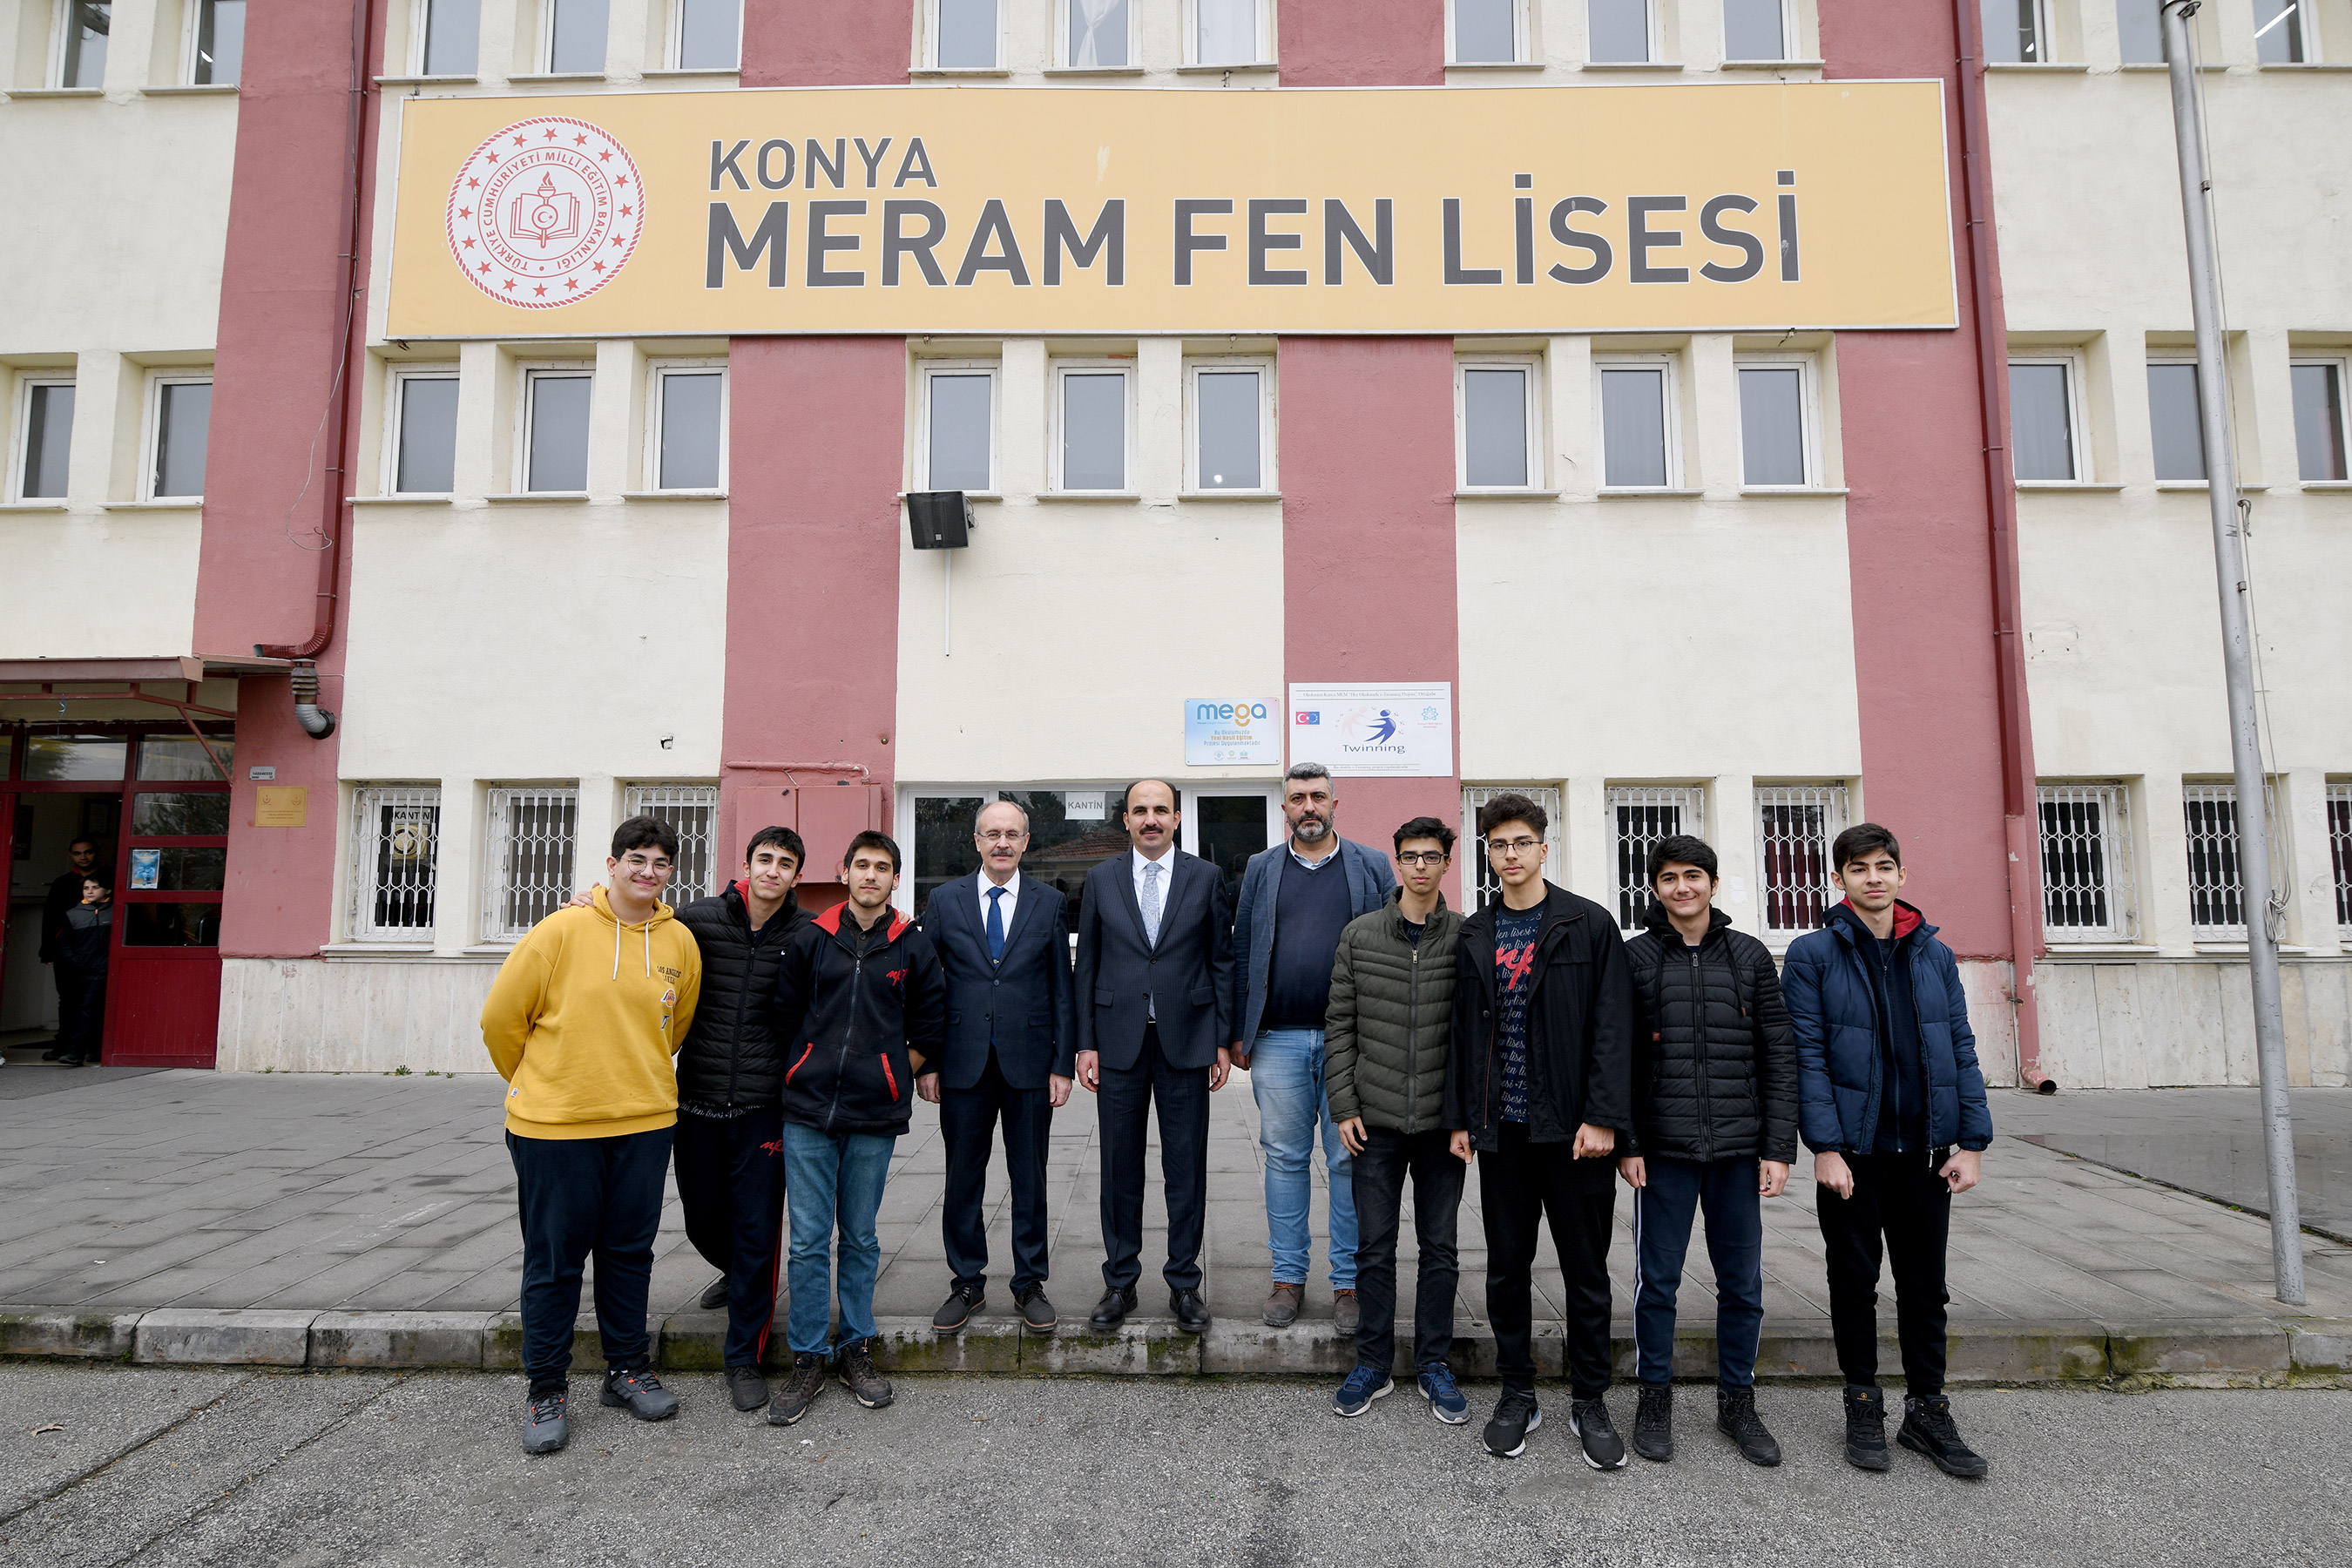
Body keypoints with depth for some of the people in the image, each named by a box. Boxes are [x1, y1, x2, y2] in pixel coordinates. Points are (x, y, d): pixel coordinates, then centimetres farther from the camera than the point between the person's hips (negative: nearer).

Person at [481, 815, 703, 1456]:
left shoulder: (680, 943, 1)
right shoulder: (563, 931, -10)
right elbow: (501, 1018, -1)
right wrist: (538, 1085, 10)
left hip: (644, 1122, 3)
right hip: (554, 1126, -3)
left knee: (629, 1251, 13)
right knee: (554, 1260, 7)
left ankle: (627, 1369, 29)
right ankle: (547, 1391, 21)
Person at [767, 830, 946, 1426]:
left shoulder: (913, 947, 2)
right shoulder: (810, 939, 3)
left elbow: (930, 1024, 9)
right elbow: (785, 1013, 10)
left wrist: (894, 1077, 6)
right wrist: (809, 1071, 6)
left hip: (874, 1116, 0)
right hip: (807, 1109, 0)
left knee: (860, 1238, 10)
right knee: (808, 1240, 3)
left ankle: (856, 1349, 24)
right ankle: (808, 1360, 15)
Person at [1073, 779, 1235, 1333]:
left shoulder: (1205, 877, 4)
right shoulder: (1101, 879, 6)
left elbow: (1222, 961, 5)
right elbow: (1086, 965, 6)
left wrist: (1223, 1040, 1)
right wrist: (1086, 1043, 1)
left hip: (1186, 1038, 0)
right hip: (1120, 1039, 1)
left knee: (1187, 1169, 6)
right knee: (1120, 1167, 8)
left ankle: (1184, 1283, 19)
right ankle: (1120, 1282, 22)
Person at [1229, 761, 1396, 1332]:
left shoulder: (1372, 866, 6)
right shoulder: (1261, 869, 10)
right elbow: (1242, 954, 9)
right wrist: (1238, 1033, 4)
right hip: (1278, 1039, 1)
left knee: (1350, 1161, 4)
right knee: (1285, 1158, 8)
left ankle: (1349, 1283, 16)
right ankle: (1288, 1277, 20)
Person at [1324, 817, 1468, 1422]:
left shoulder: (1467, 937, -1)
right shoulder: (1359, 935, 2)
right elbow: (1339, 1026, 3)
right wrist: (1344, 1105, -2)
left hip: (1443, 1121, 0)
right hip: (1376, 1120, 0)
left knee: (1440, 1249, 10)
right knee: (1374, 1248, 8)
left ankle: (1434, 1366, 25)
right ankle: (1373, 1364, 24)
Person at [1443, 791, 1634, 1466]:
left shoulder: (1590, 925, -1)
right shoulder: (1474, 936, 9)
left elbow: (1612, 1029, -6)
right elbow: (1463, 1033, 10)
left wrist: (1601, 1117, -13)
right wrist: (1459, 1117, 5)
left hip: (1572, 1129, -3)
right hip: (1501, 1129, 3)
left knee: (1586, 1269, 8)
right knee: (1506, 1267, 10)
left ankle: (1589, 1402, 24)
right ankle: (1518, 1394, 25)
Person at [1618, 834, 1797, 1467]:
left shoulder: (1750, 956, 6)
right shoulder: (1635, 958, 1)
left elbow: (1778, 1056, 5)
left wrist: (1778, 1146, -1)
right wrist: (1626, 1142, -5)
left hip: (1739, 1149, 2)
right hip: (1663, 1151, -2)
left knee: (1743, 1284, 10)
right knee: (1657, 1281, 6)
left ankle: (1738, 1401, 27)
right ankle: (1655, 1399, 21)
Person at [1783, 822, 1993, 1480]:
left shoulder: (1935, 955, 9)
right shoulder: (1813, 954, -4)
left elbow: (1960, 1050, 8)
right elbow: (1807, 1055, -9)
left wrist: (1971, 1142, 1)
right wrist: (1825, 1146, -14)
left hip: (1925, 1149, 3)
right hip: (1852, 1151, -3)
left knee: (1925, 1284, 11)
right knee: (1855, 1282, 9)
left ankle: (1927, 1410, 25)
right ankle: (1864, 1406, 22)